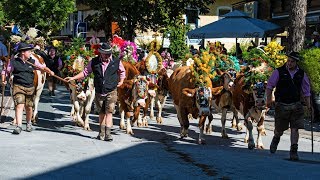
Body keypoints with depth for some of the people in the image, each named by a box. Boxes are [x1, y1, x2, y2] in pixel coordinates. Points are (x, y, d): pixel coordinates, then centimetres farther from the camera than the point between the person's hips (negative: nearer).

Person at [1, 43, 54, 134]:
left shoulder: (32, 62, 9)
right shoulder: (13, 62, 0)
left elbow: (42, 67, 13)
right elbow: (5, 71, 8)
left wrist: (50, 71, -5)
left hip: (30, 88, 3)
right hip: (18, 87, -3)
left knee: (29, 107, 10)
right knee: (19, 105, -16)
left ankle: (29, 123, 33)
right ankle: (19, 126, -18)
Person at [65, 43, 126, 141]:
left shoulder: (116, 61, -3)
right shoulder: (94, 62, -1)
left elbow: (122, 71, 16)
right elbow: (85, 72, 9)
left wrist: (121, 81, 4)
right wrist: (73, 78, 4)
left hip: (111, 92, -2)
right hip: (99, 92, 2)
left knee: (109, 112, -10)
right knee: (101, 112, 13)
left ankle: (108, 133, -11)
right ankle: (102, 132, 24)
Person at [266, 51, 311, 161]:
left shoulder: (301, 74, 5)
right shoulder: (279, 72, -3)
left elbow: (306, 91, 13)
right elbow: (269, 86, 2)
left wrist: (308, 105, 7)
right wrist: (269, 99, -7)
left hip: (296, 106, 1)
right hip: (281, 105, -1)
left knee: (295, 129, -7)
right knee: (279, 129, 7)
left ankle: (293, 151, -1)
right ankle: (276, 139, 41)